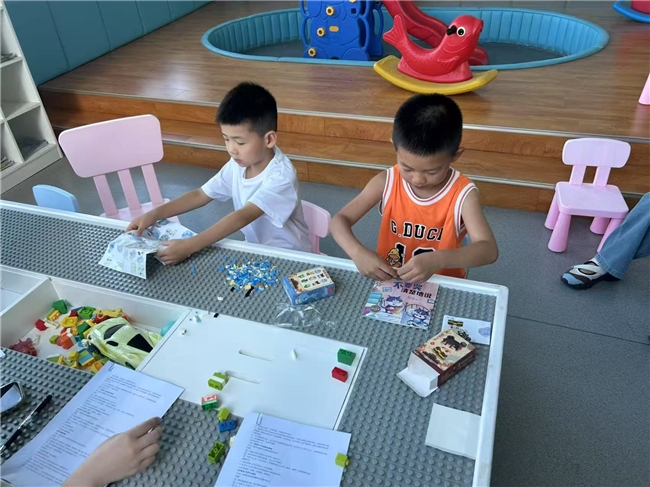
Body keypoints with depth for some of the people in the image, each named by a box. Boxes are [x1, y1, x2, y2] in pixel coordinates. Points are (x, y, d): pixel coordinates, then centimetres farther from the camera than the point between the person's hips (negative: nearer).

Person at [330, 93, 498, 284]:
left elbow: (489, 250, -22)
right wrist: (358, 252, -28)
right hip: (387, 282, 2)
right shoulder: (387, 182, -10)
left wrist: (438, 260, -37)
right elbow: (339, 220, -9)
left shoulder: (463, 194, -14)